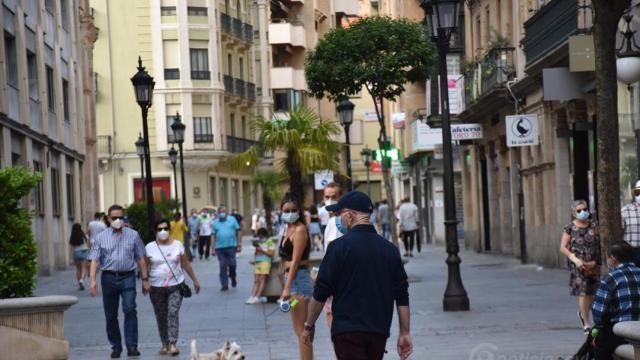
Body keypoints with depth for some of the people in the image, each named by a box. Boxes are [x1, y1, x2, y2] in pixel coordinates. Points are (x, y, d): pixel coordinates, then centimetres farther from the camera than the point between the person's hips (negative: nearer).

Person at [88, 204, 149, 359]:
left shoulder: (133, 235, 8)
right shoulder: (101, 237, 7)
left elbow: (140, 259, 9)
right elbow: (94, 260, 1)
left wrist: (145, 279, 5)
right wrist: (92, 280, -11)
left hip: (128, 277, -1)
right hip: (109, 277, 1)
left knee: (130, 310, -15)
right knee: (111, 315, 6)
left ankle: (132, 346, -13)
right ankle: (116, 347, 18)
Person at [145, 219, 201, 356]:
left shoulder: (178, 245, 2)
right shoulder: (150, 247, 1)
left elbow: (186, 264, 9)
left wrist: (195, 280, 11)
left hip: (175, 286, -1)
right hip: (156, 288, 1)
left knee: (173, 313, -13)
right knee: (161, 317, 6)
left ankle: (173, 344, -16)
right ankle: (165, 344, 17)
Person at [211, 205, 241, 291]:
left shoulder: (232, 219, 3)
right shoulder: (215, 223, 7)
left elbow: (238, 232, 5)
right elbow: (213, 236, 6)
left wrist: (239, 244, 2)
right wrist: (213, 248, 1)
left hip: (231, 246, -1)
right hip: (220, 247, 1)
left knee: (232, 264, -4)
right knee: (222, 267, 2)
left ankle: (233, 277, 27)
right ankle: (224, 285, 9)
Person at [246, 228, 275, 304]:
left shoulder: (270, 242, 2)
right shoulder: (258, 242, 21)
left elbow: (271, 253, -6)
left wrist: (262, 250, -10)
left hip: (265, 262, -6)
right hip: (257, 262, 6)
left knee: (262, 280, -10)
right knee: (256, 281, -3)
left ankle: (257, 297, -15)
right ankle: (252, 297, -12)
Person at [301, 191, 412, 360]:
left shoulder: (339, 246, -8)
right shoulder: (390, 249, 8)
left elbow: (321, 293, -6)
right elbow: (402, 296, 8)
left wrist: (309, 325, 6)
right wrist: (405, 333, 12)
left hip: (348, 331, -6)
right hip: (380, 332, 6)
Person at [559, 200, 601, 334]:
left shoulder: (594, 226, 7)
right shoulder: (569, 228, -1)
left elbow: (600, 244, 7)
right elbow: (563, 248, -3)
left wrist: (595, 261, -6)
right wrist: (575, 259, -16)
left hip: (593, 264, 3)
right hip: (578, 266, -3)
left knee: (593, 293, 8)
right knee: (583, 293, -8)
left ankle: (582, 313, 37)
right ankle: (586, 324, -1)